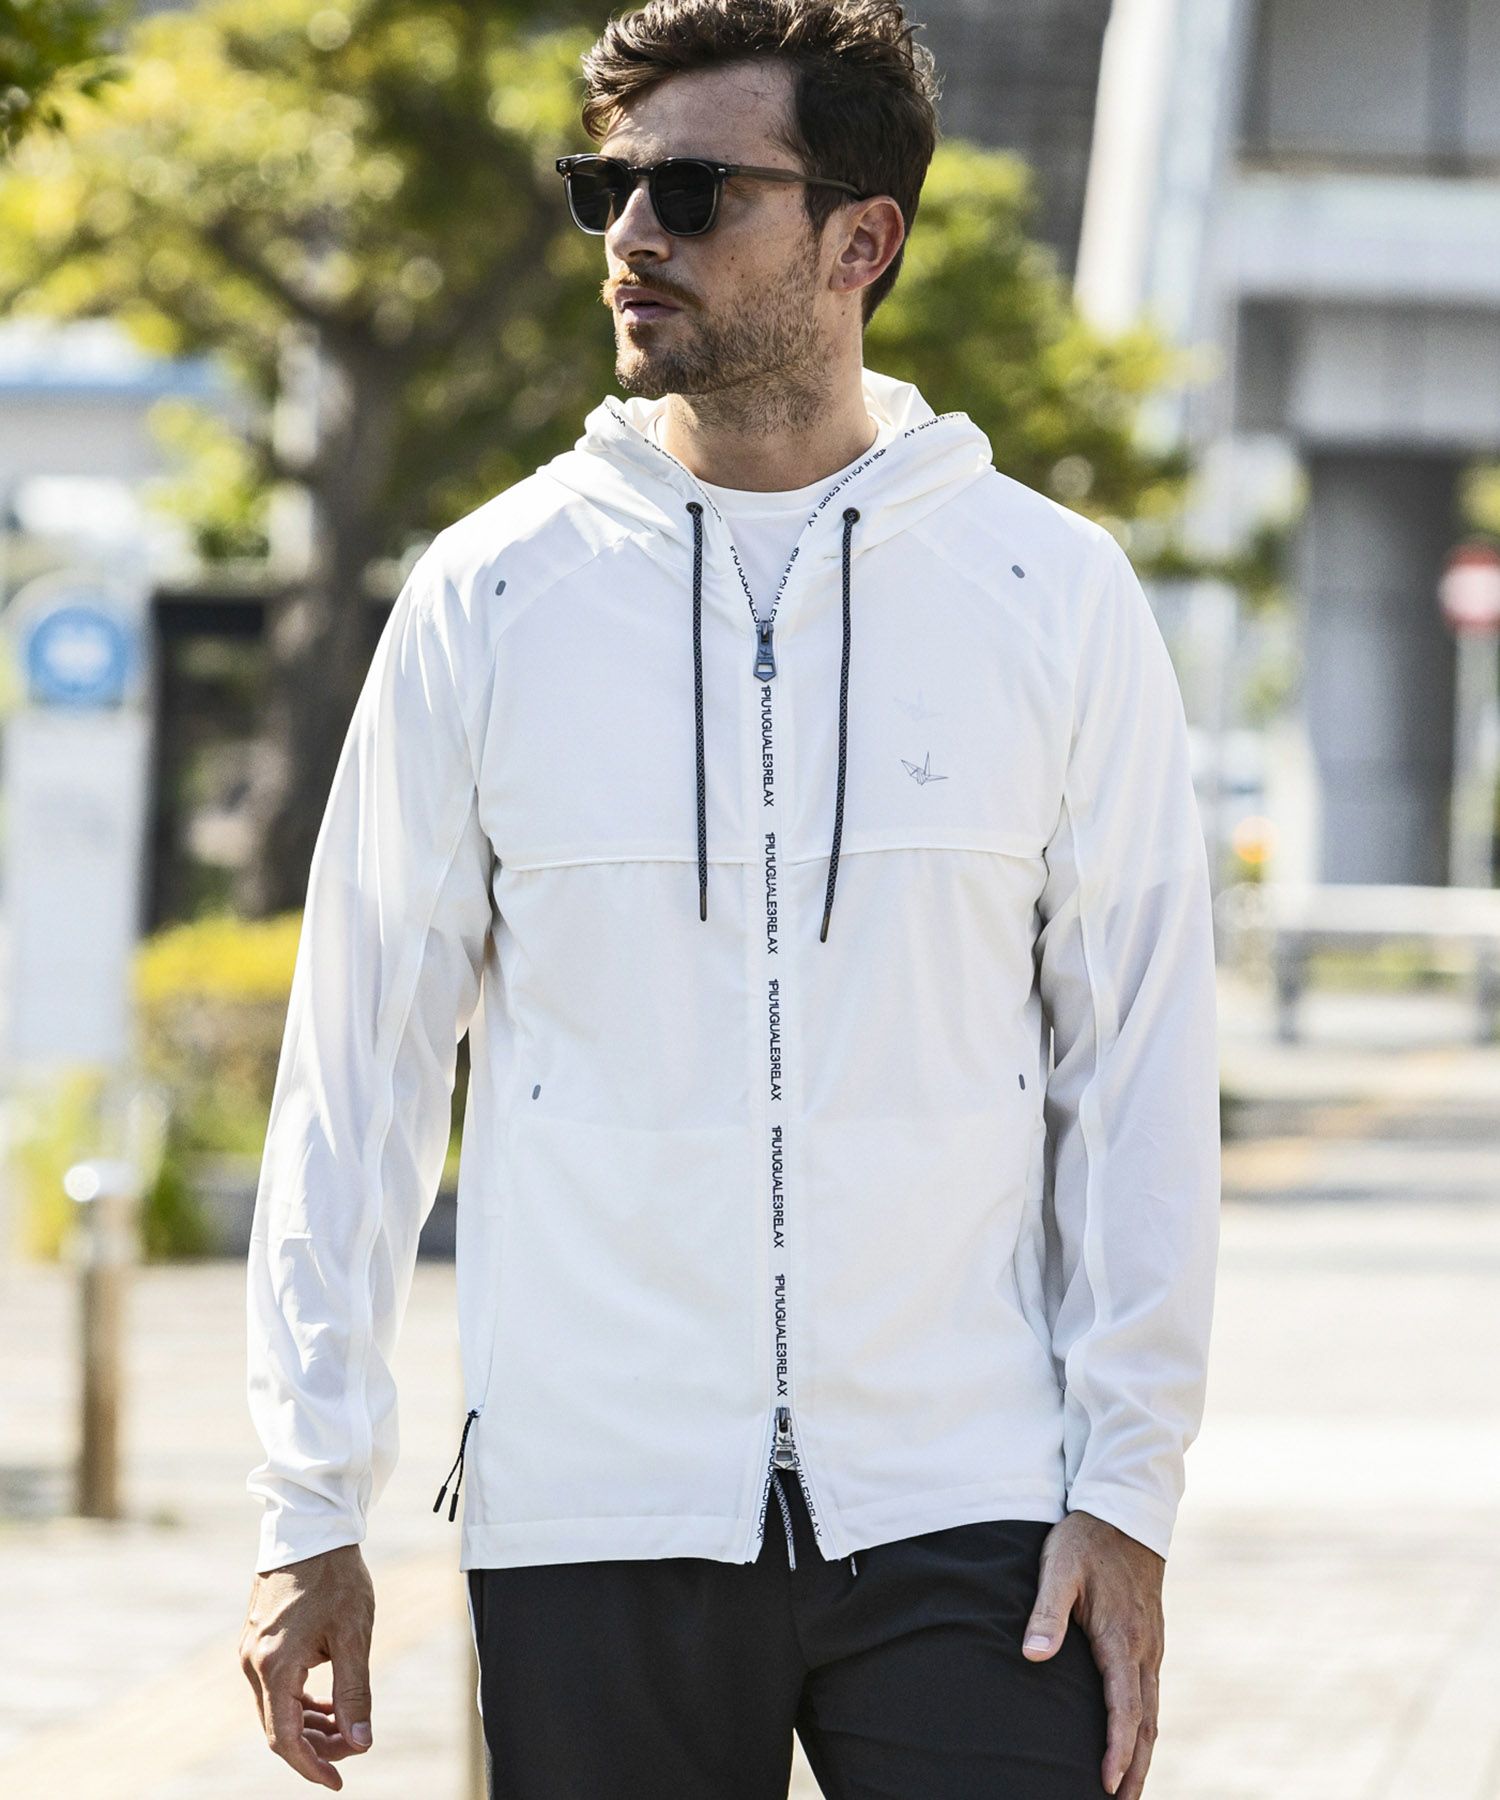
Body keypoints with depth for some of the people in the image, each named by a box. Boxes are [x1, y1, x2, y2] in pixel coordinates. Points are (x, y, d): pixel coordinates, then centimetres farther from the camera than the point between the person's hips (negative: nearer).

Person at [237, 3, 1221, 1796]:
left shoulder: (1054, 595, 3)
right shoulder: (490, 595, 3)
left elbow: (1140, 1067, 4)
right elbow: (360, 1061, 5)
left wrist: (1126, 1483, -2)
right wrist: (311, 1508, 2)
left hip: (965, 1519, 0)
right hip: (590, 1524, 1)